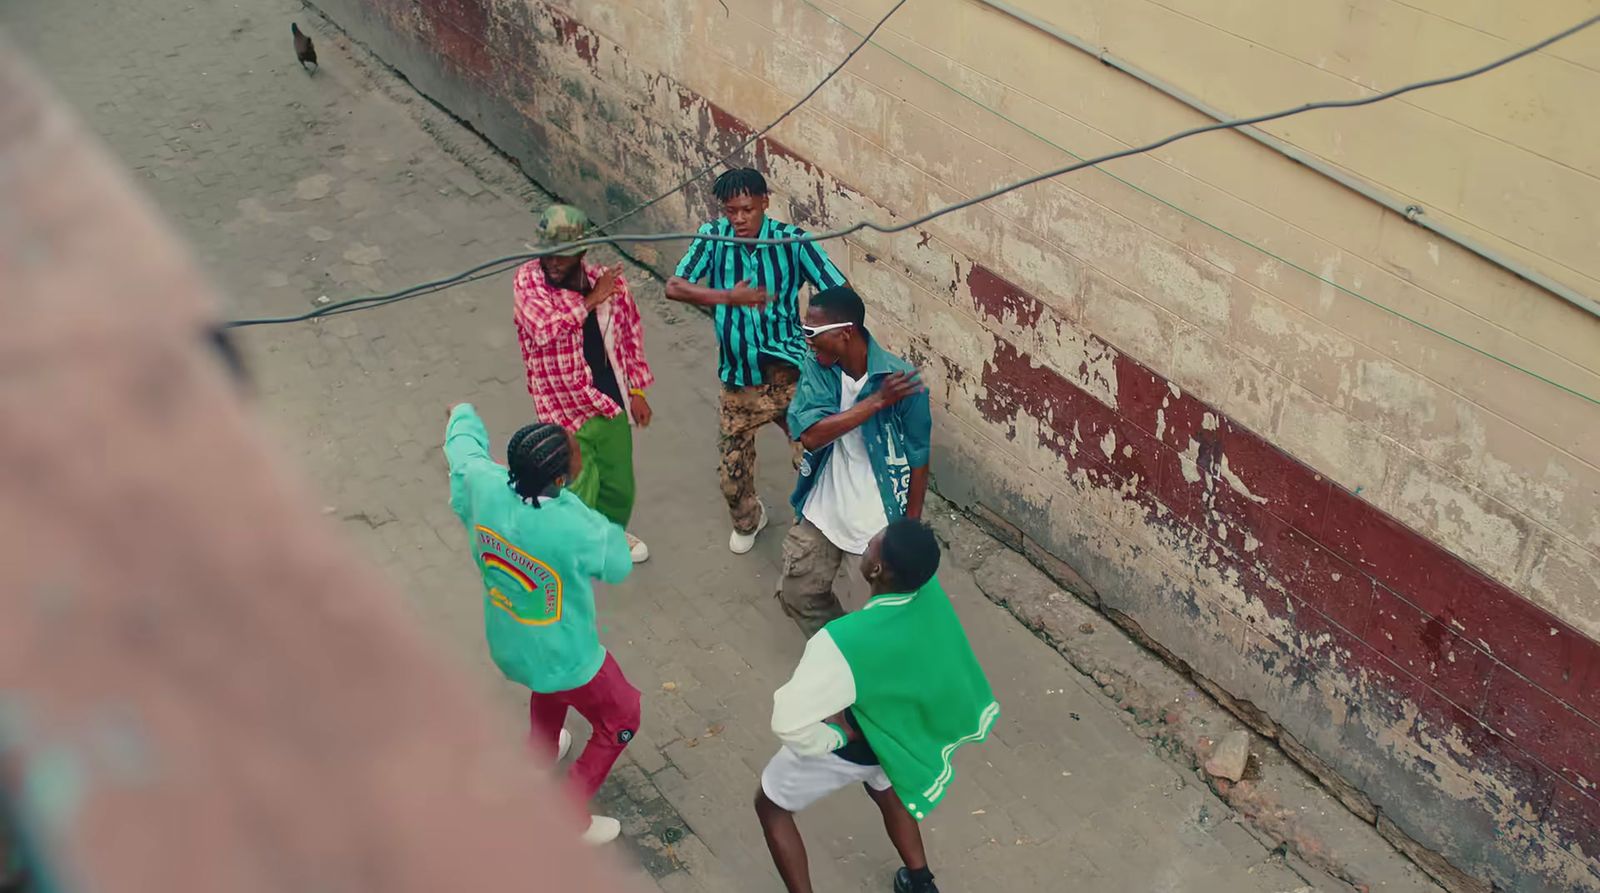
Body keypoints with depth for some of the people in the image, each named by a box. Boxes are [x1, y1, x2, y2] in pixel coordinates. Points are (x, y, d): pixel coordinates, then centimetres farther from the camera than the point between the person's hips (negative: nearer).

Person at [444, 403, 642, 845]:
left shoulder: (483, 483, -24)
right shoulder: (574, 529, -38)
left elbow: (463, 444, 2)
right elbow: (618, 564, -16)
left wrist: (464, 415, 24)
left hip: (506, 645, 6)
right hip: (562, 657, -6)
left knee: (548, 687, 40)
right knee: (621, 718, 21)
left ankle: (541, 753, 66)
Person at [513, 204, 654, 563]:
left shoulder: (608, 281, -7)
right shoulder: (528, 280, -14)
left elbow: (631, 336, 5)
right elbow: (545, 330, -30)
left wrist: (637, 391, 5)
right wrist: (591, 300, -25)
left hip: (612, 402, 4)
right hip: (565, 409, -4)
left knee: (619, 484, 22)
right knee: (578, 493, 4)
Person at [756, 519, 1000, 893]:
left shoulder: (845, 642, -45)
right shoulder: (930, 592, -27)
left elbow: (789, 722, -39)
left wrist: (836, 736, -22)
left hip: (850, 744, -6)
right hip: (900, 730, 6)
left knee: (771, 805, 23)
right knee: (884, 786, 40)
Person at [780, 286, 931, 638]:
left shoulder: (901, 379, -22)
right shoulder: (816, 367, -11)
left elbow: (918, 459, -12)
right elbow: (810, 435, -24)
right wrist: (877, 401, -31)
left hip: (878, 522, -4)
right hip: (821, 511, 4)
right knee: (796, 594, 18)